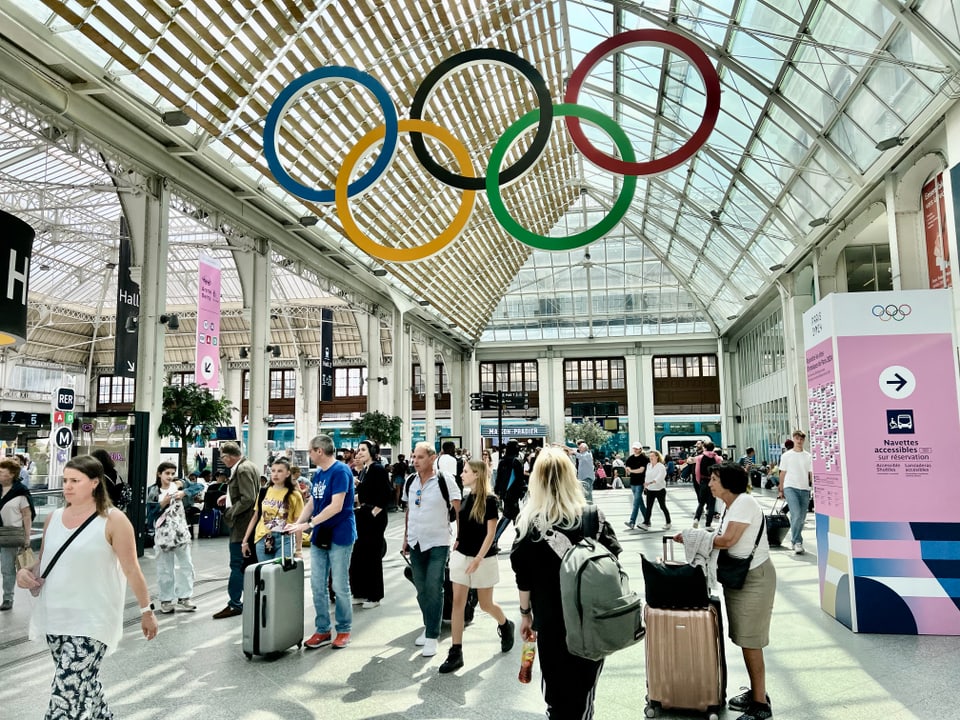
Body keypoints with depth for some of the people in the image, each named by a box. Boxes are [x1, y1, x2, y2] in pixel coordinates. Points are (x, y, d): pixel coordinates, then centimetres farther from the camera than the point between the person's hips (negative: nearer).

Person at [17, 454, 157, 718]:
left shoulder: (113, 520, -9)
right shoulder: (53, 518, 7)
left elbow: (131, 569, -6)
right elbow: (43, 563, 18)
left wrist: (146, 610, -3)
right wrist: (26, 573, -4)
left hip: (91, 620, -6)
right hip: (55, 617, 6)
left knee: (69, 692, -12)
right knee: (84, 684, 17)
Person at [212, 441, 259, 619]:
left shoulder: (243, 469, -19)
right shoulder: (248, 466, 12)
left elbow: (248, 499, -24)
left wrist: (230, 512, -15)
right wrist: (229, 496, 10)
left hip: (241, 525, -10)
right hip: (248, 525, 10)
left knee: (237, 565, -3)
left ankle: (234, 604, 3)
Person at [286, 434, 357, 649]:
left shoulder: (341, 471, -16)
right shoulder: (318, 474, 10)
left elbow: (336, 506, -22)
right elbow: (311, 503, 13)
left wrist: (308, 524, -21)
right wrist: (297, 523, -3)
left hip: (339, 536, -8)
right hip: (319, 537, 8)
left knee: (340, 586, 2)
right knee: (318, 586, 10)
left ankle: (344, 630, 17)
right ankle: (322, 630, 21)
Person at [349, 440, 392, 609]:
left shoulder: (378, 469, -15)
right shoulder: (364, 470, 11)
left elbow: (388, 493, -21)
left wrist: (376, 510, -17)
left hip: (375, 518, -9)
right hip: (363, 516, 9)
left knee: (372, 556, 1)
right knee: (359, 555, 12)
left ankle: (374, 596, 13)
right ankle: (361, 593, 23)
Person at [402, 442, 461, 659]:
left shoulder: (445, 481, -13)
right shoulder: (410, 482, 4)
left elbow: (460, 511, -10)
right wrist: (405, 539, 14)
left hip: (438, 543, -5)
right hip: (416, 543, 5)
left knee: (434, 590, -5)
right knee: (421, 590, 15)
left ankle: (432, 637, 4)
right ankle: (428, 627, 31)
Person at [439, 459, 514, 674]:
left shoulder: (489, 500, -14)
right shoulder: (466, 498, 5)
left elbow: (490, 533, -15)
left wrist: (478, 558, -21)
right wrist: (457, 544, 10)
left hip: (483, 559, -6)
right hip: (461, 556, 6)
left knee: (485, 605, 8)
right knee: (458, 603, 0)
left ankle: (506, 626, 39)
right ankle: (456, 653, 5)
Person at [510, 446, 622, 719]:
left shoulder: (528, 523, -11)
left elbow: (523, 577, -6)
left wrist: (525, 614, 7)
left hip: (550, 618, -1)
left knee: (556, 679, 15)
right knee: (584, 681, 16)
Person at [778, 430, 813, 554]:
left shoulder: (808, 457, 9)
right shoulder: (786, 456, 5)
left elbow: (811, 474, 8)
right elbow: (783, 473, 8)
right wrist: (781, 490, 6)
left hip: (804, 489, 3)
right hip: (790, 487, -3)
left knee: (802, 518, 7)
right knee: (796, 515, -18)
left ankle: (794, 540, 23)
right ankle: (797, 542, -12)